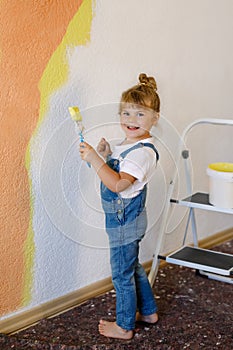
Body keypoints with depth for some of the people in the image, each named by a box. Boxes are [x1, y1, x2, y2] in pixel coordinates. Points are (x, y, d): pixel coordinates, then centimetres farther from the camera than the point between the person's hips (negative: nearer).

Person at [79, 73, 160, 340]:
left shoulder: (143, 152, -25)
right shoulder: (129, 143, 7)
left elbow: (118, 184, -35)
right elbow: (116, 174, 16)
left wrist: (94, 158, -33)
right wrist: (106, 156, -1)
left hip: (125, 221, -10)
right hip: (125, 219, 10)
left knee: (122, 274, 5)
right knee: (132, 267, 24)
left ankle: (124, 326, 22)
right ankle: (148, 311, 41)